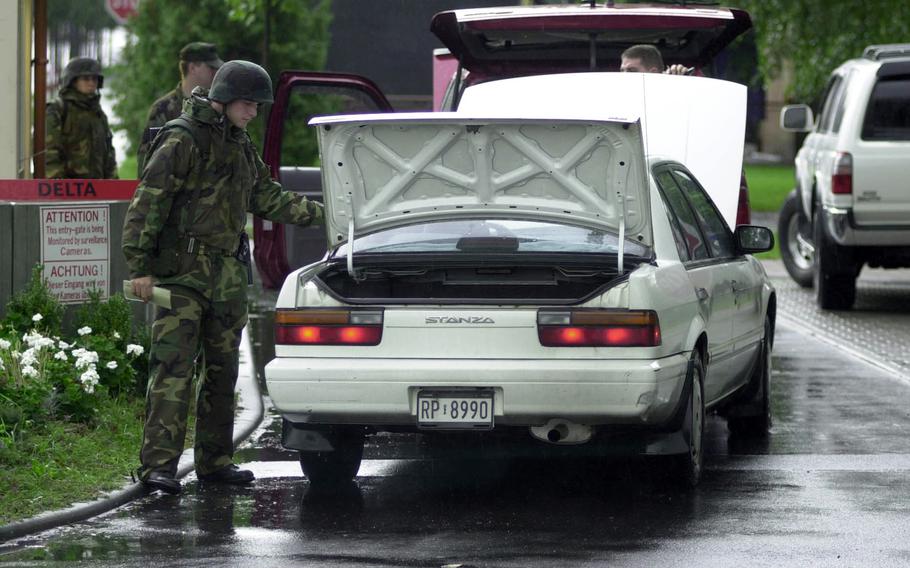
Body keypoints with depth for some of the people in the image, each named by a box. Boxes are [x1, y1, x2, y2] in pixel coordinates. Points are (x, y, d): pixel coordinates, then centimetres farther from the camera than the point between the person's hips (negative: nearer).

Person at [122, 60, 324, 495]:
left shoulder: (240, 145, 14)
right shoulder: (182, 140, -11)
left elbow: (267, 198, 24)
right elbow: (147, 204, -14)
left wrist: (319, 213, 16)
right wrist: (140, 267, -17)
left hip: (228, 275, 8)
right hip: (180, 274, -8)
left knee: (222, 370, 11)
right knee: (173, 367, -13)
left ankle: (215, 461, 18)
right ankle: (158, 464, -15)